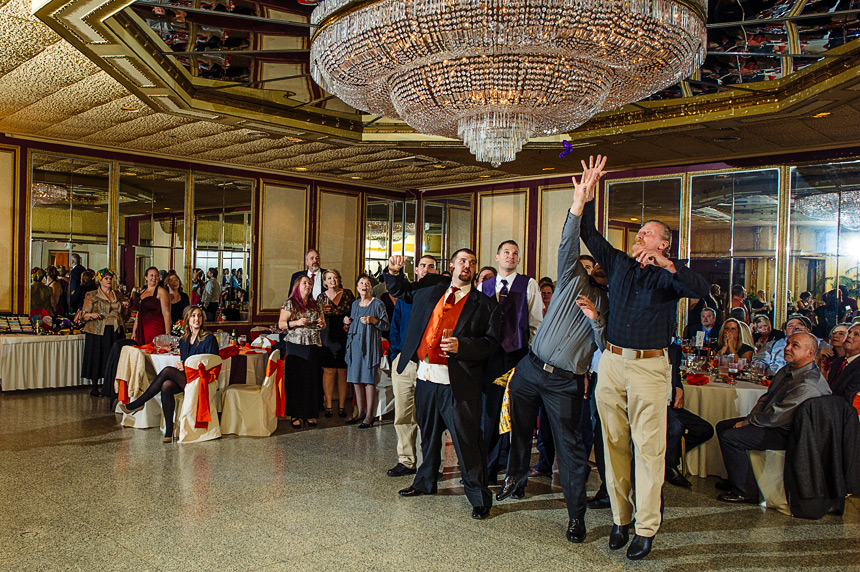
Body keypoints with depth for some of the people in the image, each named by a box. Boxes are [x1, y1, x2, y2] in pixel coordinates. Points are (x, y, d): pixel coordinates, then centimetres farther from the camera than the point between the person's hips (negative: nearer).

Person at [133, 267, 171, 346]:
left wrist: (167, 334, -16)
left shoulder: (161, 291, -3)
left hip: (156, 328, -6)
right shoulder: (142, 292, 17)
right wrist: (134, 331, 14)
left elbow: (166, 314, -10)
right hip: (142, 330, 6)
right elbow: (138, 314, 20)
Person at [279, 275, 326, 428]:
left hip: (313, 345, 3)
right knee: (296, 378, -4)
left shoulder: (316, 304, 14)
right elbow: (281, 324, -2)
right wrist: (296, 322, -17)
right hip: (295, 345, -3)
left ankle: (310, 414, 8)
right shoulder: (290, 303, 3)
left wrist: (321, 324, -3)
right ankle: (296, 415, 2)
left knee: (312, 378, 1)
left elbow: (323, 324, 20)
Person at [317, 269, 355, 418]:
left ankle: (342, 405, 11)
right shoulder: (321, 297, 6)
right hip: (328, 337, 0)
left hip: (344, 337, 0)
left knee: (343, 372, 2)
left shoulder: (348, 294, 7)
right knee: (329, 371, -2)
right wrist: (322, 312, -14)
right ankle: (328, 405, 6)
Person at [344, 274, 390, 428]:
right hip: (355, 344, 6)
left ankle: (369, 415, 0)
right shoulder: (355, 304, 16)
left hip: (369, 344, -6)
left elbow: (387, 325, -4)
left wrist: (373, 320, -18)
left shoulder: (378, 304, -2)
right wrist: (348, 322, 5)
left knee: (369, 380, -6)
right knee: (356, 379, 7)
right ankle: (360, 412, 17)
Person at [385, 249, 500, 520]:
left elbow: (491, 342, -5)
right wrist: (394, 272, 7)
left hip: (457, 382, -5)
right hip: (426, 377, 5)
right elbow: (400, 289, 27)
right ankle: (425, 481, 39)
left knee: (467, 439, -4)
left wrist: (461, 345, -19)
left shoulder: (484, 304, 0)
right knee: (428, 434, 20)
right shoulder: (431, 287, 12)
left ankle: (479, 497, 9)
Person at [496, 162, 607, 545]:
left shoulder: (610, 306, 5)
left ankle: (576, 515, 9)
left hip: (565, 383, -2)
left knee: (570, 447, -2)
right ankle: (515, 479, 40)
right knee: (519, 428, 17)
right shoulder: (573, 280, 7)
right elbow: (568, 244, -7)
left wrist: (597, 320, -17)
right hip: (530, 368, 3)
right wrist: (580, 201, -19)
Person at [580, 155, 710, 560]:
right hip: (611, 362, 4)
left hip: (649, 367, -4)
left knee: (648, 447, -4)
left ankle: (646, 528, 5)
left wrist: (666, 265, -24)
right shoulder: (619, 264, 16)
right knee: (614, 443, 6)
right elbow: (589, 235, 17)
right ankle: (620, 518, 17)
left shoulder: (669, 275, 4)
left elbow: (702, 289, -15)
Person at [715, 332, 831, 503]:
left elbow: (776, 416, -25)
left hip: (785, 432, -10)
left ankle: (746, 492, -9)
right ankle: (737, 478, 22)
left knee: (730, 437, -21)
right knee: (723, 426, 12)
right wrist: (751, 417, 0)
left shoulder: (809, 383, -26)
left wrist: (747, 423, -14)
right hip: (772, 422, 10)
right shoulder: (786, 370, 6)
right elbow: (766, 397, 16)